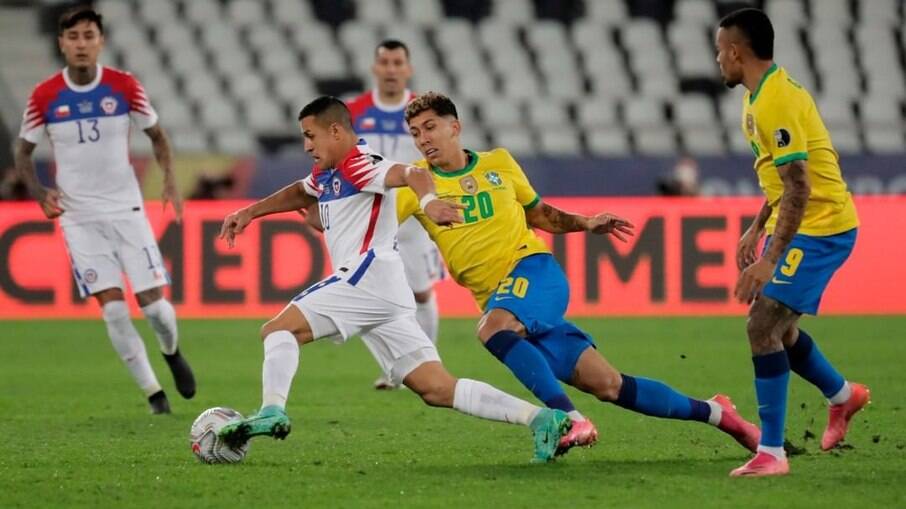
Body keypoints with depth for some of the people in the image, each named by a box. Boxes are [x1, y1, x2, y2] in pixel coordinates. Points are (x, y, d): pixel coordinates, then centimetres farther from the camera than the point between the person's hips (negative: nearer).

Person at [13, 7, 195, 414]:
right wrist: (39, 194, -11)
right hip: (79, 217, 0)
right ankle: (152, 391, 4)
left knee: (152, 300, -4)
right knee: (112, 307, -8)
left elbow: (156, 135, 7)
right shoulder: (44, 97, -6)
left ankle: (172, 352, 30)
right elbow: (23, 152, 6)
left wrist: (169, 180, -8)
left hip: (126, 209, 0)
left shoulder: (125, 87, -6)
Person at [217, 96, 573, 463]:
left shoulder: (357, 164, -5)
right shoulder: (326, 174, 24)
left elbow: (412, 174, -24)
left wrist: (428, 201, -45)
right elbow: (300, 194, 47)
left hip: (367, 277, -9)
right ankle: (540, 418, -8)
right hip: (389, 295, 9)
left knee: (279, 329, -11)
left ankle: (272, 411, -32)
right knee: (438, 389, 0)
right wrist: (251, 212, 39)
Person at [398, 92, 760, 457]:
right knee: (606, 385, -2)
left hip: (534, 268, -2)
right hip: (495, 295, 2)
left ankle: (569, 417, -38)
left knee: (494, 326, -36)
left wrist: (584, 223, 11)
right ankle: (713, 412, 10)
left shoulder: (499, 163, 7)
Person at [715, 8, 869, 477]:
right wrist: (757, 230, 24)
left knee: (763, 327, -15)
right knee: (774, 328, 20)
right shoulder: (761, 96, 9)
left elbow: (798, 189, -26)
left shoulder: (776, 103, -23)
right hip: (796, 225, 10)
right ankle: (842, 395, 43)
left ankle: (771, 453, -12)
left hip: (820, 227, -10)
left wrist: (770, 261, -27)